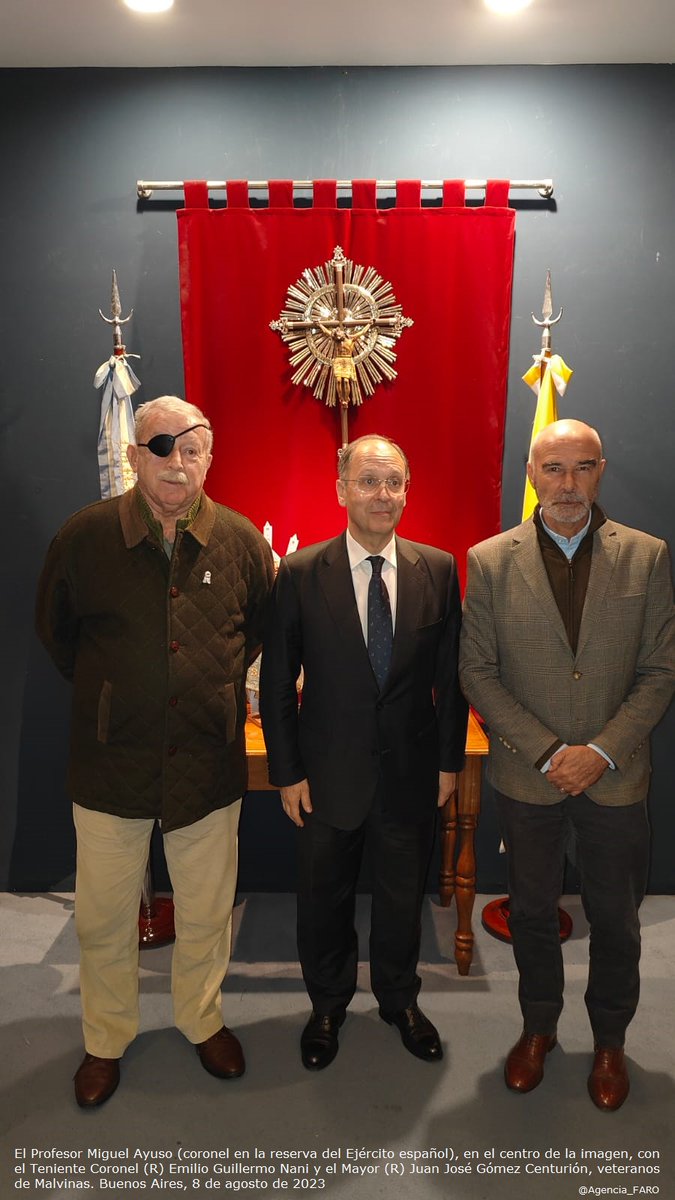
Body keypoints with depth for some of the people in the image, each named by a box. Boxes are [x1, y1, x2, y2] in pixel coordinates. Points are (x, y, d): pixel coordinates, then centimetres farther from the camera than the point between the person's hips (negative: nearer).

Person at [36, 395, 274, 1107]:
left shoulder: (241, 541, -5)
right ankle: (106, 1039, 40)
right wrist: (106, 692, 10)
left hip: (209, 761, 1)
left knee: (206, 911, 16)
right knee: (103, 915, 15)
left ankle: (202, 1021, 43)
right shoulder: (85, 536, -8)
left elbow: (261, 626, 13)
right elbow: (54, 628, 8)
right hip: (111, 762, 0)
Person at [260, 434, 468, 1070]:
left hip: (412, 772, 2)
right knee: (324, 899, 18)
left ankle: (399, 999, 47)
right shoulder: (300, 573, -10)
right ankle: (328, 1004, 45)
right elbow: (277, 681, -6)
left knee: (403, 897, 20)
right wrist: (287, 772, -6)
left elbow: (451, 673, 1)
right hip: (329, 773, -1)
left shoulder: (439, 569, -5)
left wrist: (450, 758, 2)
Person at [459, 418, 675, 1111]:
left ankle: (609, 1041, 41)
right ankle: (538, 1028, 43)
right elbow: (477, 672, -6)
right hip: (526, 777, 0)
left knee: (615, 920, 17)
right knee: (532, 913, 18)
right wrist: (546, 752, -13)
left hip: (616, 777, 1)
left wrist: (601, 752, -14)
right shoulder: (488, 561, -6)